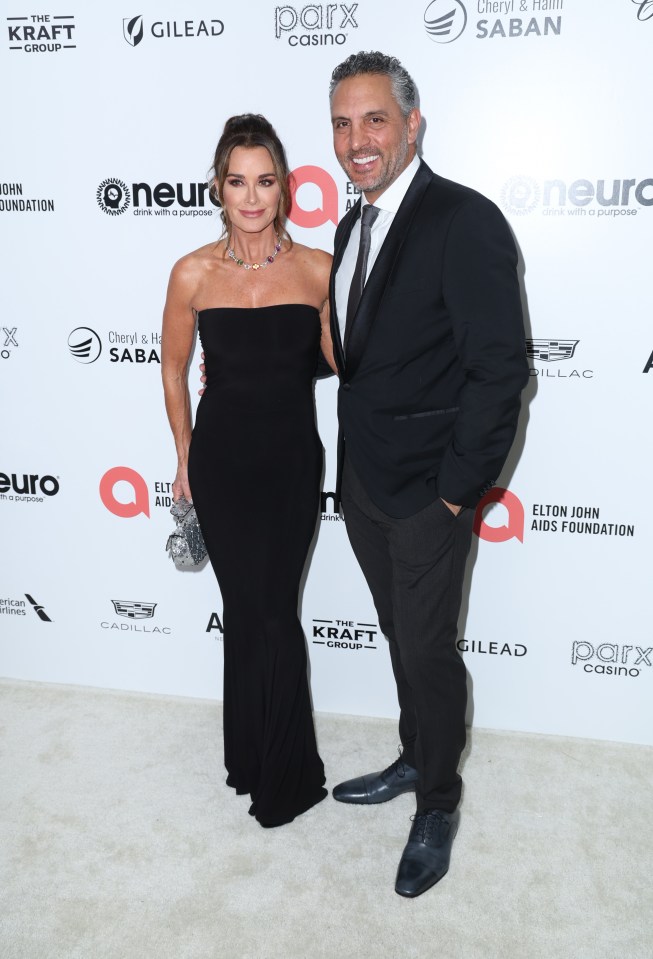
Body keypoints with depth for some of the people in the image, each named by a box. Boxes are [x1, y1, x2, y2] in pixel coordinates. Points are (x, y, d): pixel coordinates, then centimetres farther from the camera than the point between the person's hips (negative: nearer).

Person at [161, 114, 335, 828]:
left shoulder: (318, 270, -6)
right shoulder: (194, 274, -6)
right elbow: (173, 367, 7)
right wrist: (185, 458, 11)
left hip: (293, 461, 0)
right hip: (222, 461, 1)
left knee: (271, 612, 5)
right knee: (248, 609, 10)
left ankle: (283, 774, 27)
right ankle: (255, 758, 34)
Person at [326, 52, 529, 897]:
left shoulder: (465, 221, -17)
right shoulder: (352, 230, 10)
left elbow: (499, 369, -19)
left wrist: (459, 488, -16)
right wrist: (356, 459, 10)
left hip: (428, 489, -7)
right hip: (363, 479, 7)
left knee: (428, 649, 5)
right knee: (401, 636, 21)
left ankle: (438, 806, 29)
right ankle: (414, 760, 43)